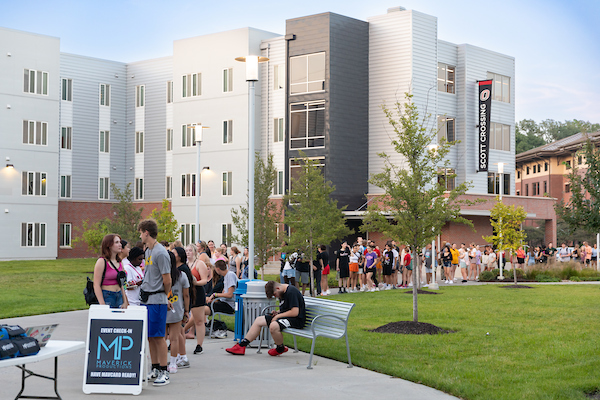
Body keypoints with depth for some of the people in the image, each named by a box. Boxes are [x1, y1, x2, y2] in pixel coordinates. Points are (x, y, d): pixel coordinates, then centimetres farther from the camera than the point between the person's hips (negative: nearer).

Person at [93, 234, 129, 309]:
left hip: (119, 297, 6)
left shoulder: (119, 262, 13)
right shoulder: (102, 262, -7)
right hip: (106, 297, -6)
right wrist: (102, 305, -17)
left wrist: (125, 302, 12)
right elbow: (96, 285, -11)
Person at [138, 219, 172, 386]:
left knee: (159, 336, -5)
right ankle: (155, 370, 20)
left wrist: (164, 296, 2)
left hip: (157, 300, -9)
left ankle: (164, 373, 0)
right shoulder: (148, 250, 14)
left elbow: (167, 280, -12)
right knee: (149, 336, 11)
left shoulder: (160, 253, -15)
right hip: (147, 299, 9)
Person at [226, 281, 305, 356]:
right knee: (259, 320, 5)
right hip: (285, 317, 11)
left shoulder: (291, 292, -18)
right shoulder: (282, 293, 12)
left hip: (296, 320, -11)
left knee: (273, 325, -36)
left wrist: (278, 315, -15)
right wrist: (278, 312, 6)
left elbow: (295, 312, -24)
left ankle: (280, 348, -8)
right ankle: (241, 346, 0)